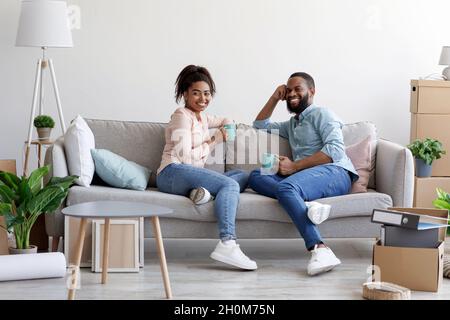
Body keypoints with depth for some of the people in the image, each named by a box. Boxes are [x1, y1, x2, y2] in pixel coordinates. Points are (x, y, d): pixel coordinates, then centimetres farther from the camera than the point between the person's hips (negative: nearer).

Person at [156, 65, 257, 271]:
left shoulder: (201, 117, 22)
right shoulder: (182, 116, -3)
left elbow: (225, 121, 43)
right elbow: (185, 156, -13)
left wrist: (227, 125, 18)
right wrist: (214, 141, -3)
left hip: (193, 174, 9)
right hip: (173, 172, -9)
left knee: (243, 177, -2)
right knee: (230, 184, -27)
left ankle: (206, 192, -27)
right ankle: (227, 244, -42)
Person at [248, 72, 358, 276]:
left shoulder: (321, 114, 10)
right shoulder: (292, 124, 36)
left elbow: (335, 150, -7)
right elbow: (260, 125, 44)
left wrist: (294, 166, -10)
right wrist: (275, 98, 30)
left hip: (335, 172, -7)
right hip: (304, 176, 8)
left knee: (286, 187, -36)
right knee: (255, 177, -12)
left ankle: (320, 250, -50)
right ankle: (306, 204, -36)